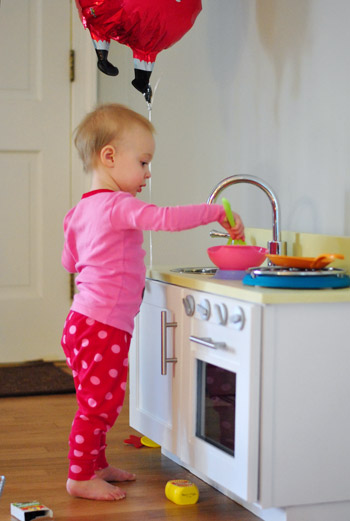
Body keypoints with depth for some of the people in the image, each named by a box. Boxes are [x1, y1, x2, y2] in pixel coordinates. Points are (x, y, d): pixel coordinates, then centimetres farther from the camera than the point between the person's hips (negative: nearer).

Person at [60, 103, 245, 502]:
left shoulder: (80, 211, 13)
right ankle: (80, 477, 6)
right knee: (99, 402, -2)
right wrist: (217, 212, -21)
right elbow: (167, 218, -29)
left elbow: (69, 261, 24)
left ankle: (96, 465, 29)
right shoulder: (118, 206, -16)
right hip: (103, 327, -10)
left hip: (83, 322, 10)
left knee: (99, 402, 19)